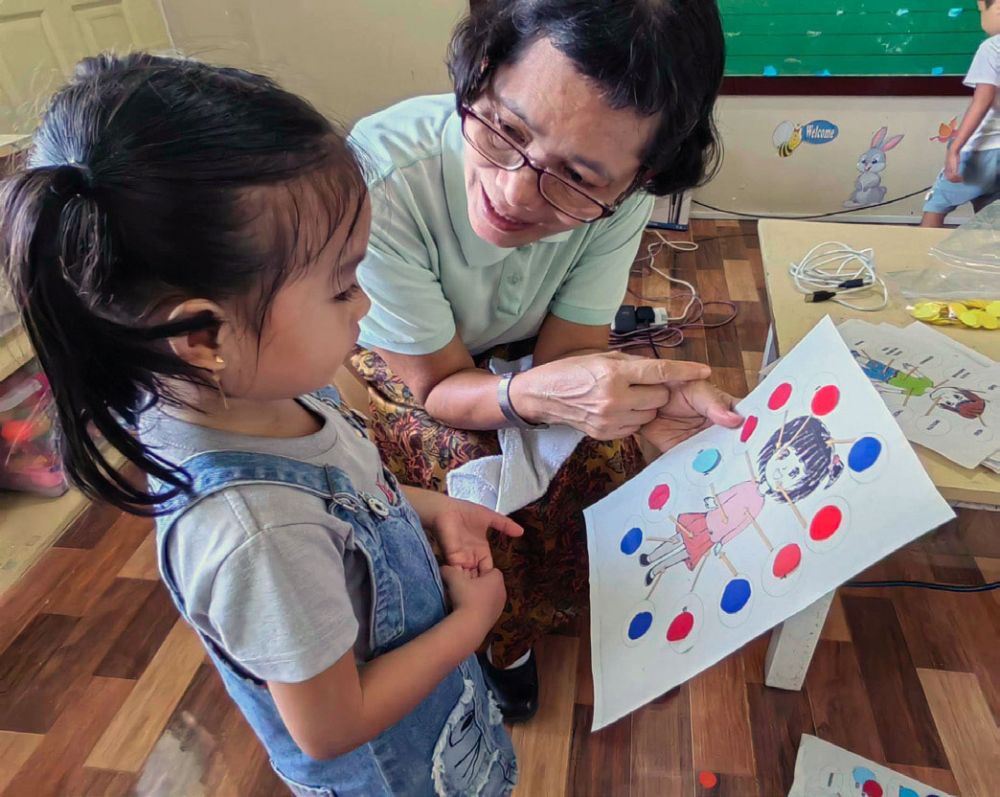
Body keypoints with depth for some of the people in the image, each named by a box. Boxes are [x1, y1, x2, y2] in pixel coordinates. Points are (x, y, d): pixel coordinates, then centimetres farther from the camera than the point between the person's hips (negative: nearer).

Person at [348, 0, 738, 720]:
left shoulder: (619, 193, -28)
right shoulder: (383, 177, -40)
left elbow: (565, 351, -22)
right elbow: (436, 385, -29)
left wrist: (639, 397, -44)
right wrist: (535, 395, -50)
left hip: (522, 349, 3)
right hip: (404, 365, -3)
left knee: (603, 455, -13)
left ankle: (557, 603, 21)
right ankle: (499, 641, 14)